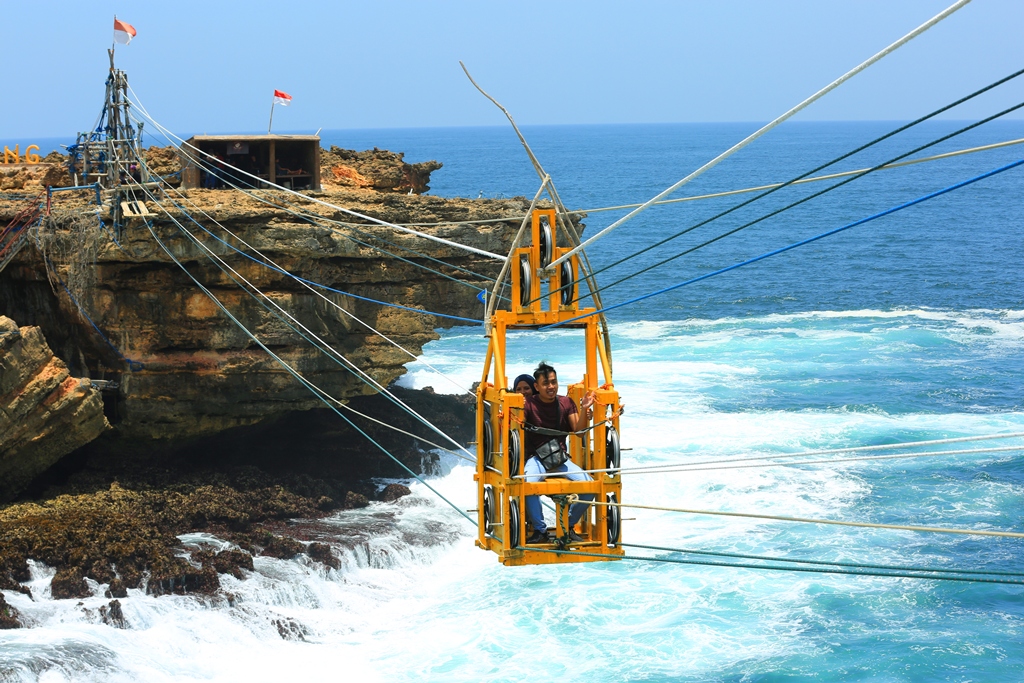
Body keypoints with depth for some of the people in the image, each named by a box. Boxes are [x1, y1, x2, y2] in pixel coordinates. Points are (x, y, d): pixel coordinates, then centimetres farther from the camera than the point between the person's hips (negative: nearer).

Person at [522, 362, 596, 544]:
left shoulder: (566, 403, 7)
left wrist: (584, 410, -17)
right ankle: (540, 530, -17)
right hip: (537, 458, -3)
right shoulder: (529, 404, -3)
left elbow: (578, 430, -1)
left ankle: (569, 526, 2)